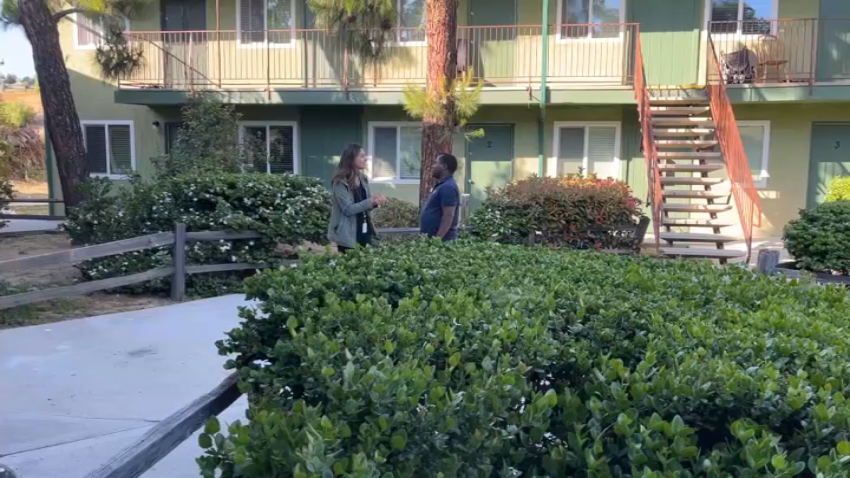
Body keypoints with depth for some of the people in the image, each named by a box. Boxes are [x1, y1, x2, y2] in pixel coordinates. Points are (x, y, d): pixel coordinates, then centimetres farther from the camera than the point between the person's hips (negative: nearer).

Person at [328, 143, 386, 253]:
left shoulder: (363, 179, 9)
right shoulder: (340, 182, -14)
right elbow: (348, 209, -20)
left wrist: (375, 201, -8)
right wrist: (371, 201, -25)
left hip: (365, 231, 7)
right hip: (348, 234, -7)